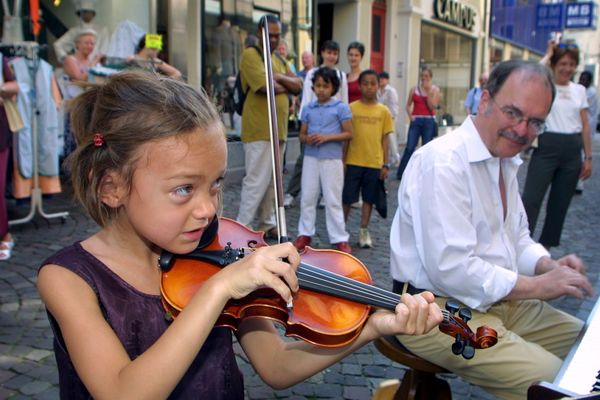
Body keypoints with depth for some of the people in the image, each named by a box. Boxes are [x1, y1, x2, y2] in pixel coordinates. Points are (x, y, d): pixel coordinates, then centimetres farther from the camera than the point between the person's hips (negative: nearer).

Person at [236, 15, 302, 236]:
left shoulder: (279, 59, 20)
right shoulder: (251, 55, -7)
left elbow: (298, 85, 9)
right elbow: (265, 86, -20)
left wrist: (280, 77, -8)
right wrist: (286, 87, -2)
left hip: (278, 129, 9)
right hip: (259, 130, -8)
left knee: (272, 179, 13)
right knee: (257, 180, -9)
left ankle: (267, 224, 23)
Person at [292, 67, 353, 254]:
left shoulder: (341, 107, -4)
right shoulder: (308, 108, 7)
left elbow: (348, 133, -5)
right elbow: (302, 134, 11)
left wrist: (327, 137, -18)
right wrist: (307, 139, -13)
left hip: (332, 160, -4)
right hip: (311, 158, 4)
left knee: (333, 201, 0)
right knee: (307, 198, 8)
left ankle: (340, 238, 8)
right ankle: (305, 234, 20)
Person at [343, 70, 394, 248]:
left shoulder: (383, 111, 2)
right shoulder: (352, 108, -2)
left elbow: (384, 139, 5)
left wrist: (385, 164, 3)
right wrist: (343, 160, 0)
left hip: (375, 163, 1)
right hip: (354, 161, -1)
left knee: (368, 198, 10)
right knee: (347, 198, 6)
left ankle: (364, 231, 23)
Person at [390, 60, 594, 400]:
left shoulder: (505, 162, 12)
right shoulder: (443, 163, -21)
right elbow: (451, 269, -27)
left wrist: (548, 266, -2)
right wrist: (537, 286, -17)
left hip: (498, 300, 10)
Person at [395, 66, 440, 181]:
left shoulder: (435, 90, 3)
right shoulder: (414, 89, 7)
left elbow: (433, 107, -7)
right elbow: (408, 105, 12)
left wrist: (428, 92, -12)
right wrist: (410, 116, -4)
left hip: (429, 121, 0)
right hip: (416, 121, 0)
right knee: (409, 147, -6)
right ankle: (400, 173, -1)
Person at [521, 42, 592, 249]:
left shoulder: (580, 90, 11)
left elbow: (585, 126, 12)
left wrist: (588, 157, 8)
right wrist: (548, 55, -11)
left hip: (572, 151, 5)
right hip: (546, 147, -4)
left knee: (560, 203, 10)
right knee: (531, 198, -8)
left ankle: (546, 244, 23)